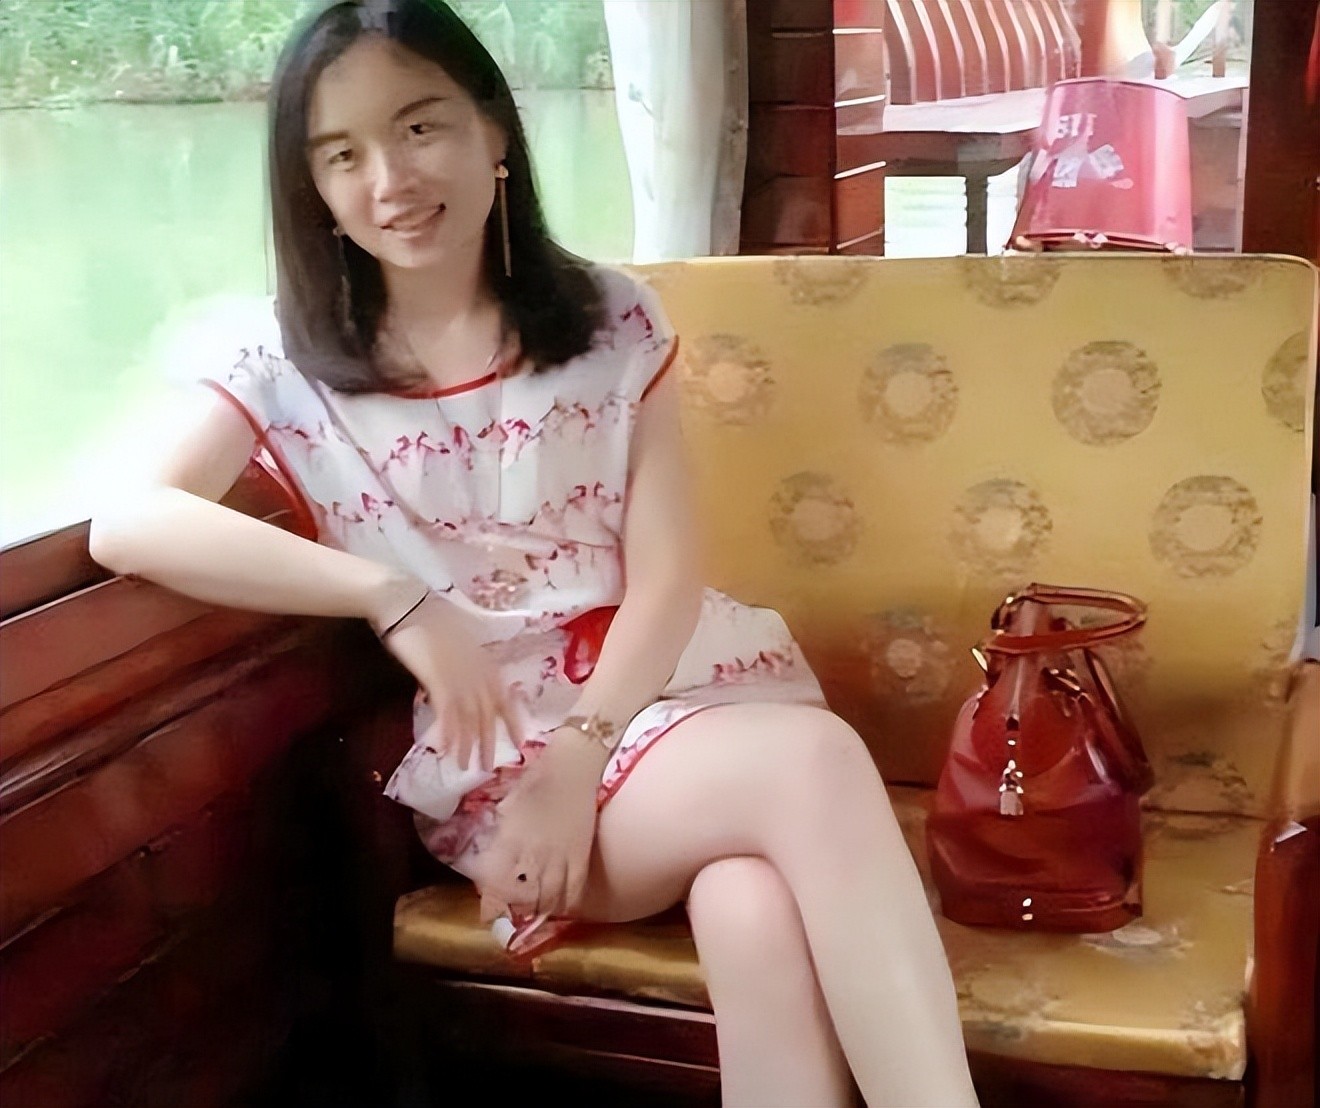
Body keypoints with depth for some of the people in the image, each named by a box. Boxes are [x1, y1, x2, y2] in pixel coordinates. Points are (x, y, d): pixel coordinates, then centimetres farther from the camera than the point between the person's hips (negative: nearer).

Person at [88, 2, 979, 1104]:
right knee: (817, 760, -31)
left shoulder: (613, 321, 3)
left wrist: (580, 759, -17)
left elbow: (667, 572, -2)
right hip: (491, 746, -2)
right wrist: (393, 597, -24)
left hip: (665, 682, 2)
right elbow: (126, 525, -16)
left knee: (760, 917, -34)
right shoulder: (292, 363, 0)